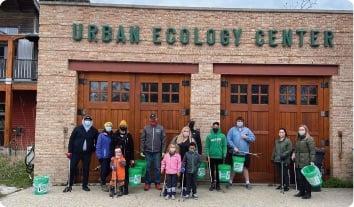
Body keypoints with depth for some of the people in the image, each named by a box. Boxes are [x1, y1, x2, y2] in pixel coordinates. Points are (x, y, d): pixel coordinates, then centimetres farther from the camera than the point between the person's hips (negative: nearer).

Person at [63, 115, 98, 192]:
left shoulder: (94, 130, 2)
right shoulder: (77, 128, -1)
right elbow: (71, 139, 0)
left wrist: (95, 150, -1)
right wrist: (69, 151, -4)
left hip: (87, 153, 1)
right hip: (76, 152, -1)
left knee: (86, 169, 7)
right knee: (72, 168, 1)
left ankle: (85, 185, 20)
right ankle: (70, 185, 14)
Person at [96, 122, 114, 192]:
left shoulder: (112, 136, 8)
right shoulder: (101, 135, -6)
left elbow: (113, 146, 10)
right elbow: (98, 146, -7)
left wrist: (113, 154, 5)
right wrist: (99, 155, -11)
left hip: (110, 156, 5)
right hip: (103, 156, -5)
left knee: (108, 170, 8)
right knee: (104, 170, -1)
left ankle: (102, 180, 32)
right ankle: (103, 184, 15)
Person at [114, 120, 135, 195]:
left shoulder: (129, 136, 2)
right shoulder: (115, 135, -2)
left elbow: (132, 148, 4)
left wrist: (132, 159, 3)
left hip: (126, 157, 1)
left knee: (126, 173, 4)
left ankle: (125, 188, 14)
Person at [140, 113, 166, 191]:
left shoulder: (161, 128, 0)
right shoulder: (146, 128, 1)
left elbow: (163, 140, 0)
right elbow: (142, 140, 2)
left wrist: (163, 151, -3)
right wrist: (142, 151, -1)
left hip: (157, 152, 0)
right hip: (148, 152, 0)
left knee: (157, 168, 6)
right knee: (147, 168, 7)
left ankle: (157, 183, 18)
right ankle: (147, 183, 19)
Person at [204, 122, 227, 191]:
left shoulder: (222, 136, 0)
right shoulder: (209, 136, 1)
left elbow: (224, 146, 0)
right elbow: (207, 146, 0)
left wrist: (224, 155, -6)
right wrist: (208, 155, -7)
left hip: (219, 157, 0)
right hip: (212, 157, 0)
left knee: (219, 171, 7)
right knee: (212, 171, 9)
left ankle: (218, 184, 17)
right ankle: (213, 183, 21)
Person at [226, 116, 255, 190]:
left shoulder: (247, 130, 7)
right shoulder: (232, 130, 1)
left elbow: (253, 138, 3)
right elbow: (228, 140, -6)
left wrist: (246, 137, -13)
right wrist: (234, 147, -16)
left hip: (245, 153, 1)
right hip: (235, 153, -1)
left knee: (245, 167, 9)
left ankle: (247, 182, 19)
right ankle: (230, 182, 20)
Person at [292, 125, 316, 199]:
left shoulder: (309, 139, -7)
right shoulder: (298, 140, 17)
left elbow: (312, 151, -12)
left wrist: (312, 161, -17)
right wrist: (294, 154, 8)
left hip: (306, 163, -8)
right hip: (298, 163, 8)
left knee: (306, 178, -2)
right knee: (299, 177, 11)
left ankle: (308, 193, 8)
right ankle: (301, 191, 23)